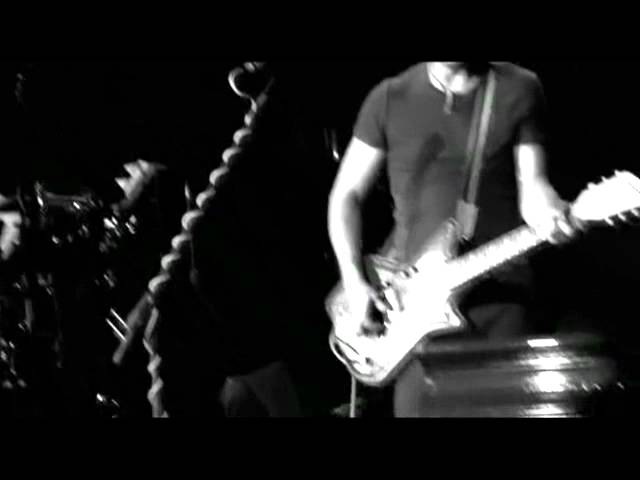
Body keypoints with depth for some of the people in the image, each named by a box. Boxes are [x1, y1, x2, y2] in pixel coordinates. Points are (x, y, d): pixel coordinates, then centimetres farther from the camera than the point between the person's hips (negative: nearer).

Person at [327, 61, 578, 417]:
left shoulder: (519, 90, 3)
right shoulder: (390, 98, 6)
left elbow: (531, 182, -4)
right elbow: (347, 195, 10)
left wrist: (547, 214, -28)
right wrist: (354, 281, -1)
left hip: (497, 291, -1)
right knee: (418, 405, -5)